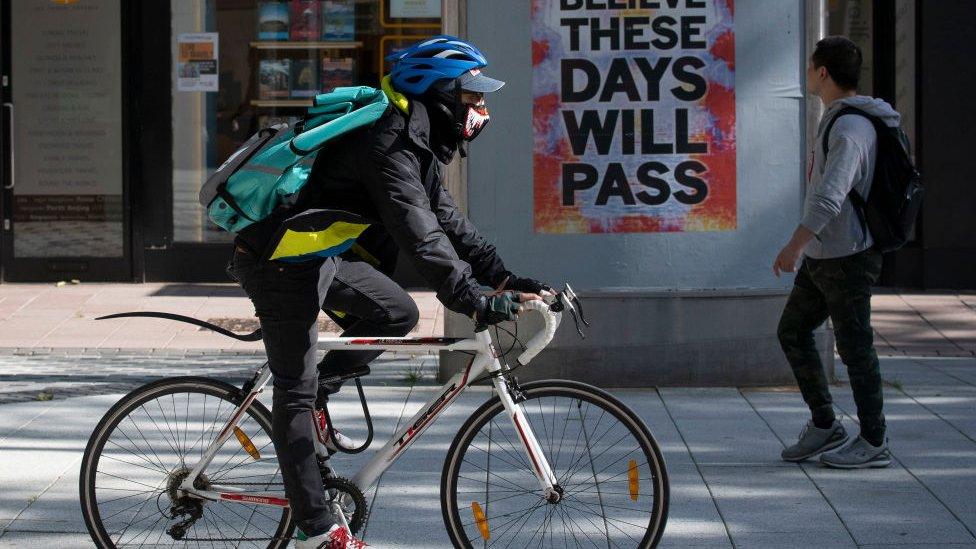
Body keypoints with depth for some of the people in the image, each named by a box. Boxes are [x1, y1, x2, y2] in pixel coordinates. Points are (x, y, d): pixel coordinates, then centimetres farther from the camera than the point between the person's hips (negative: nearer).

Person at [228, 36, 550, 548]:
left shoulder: (415, 143, 11)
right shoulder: (390, 147, -22)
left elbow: (446, 218, 14)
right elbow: (420, 236, -31)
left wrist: (503, 277, 6)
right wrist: (476, 301, -33)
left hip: (322, 256, 10)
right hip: (281, 261, -10)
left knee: (397, 313, 8)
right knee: (297, 395, -4)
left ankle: (314, 386, 14)